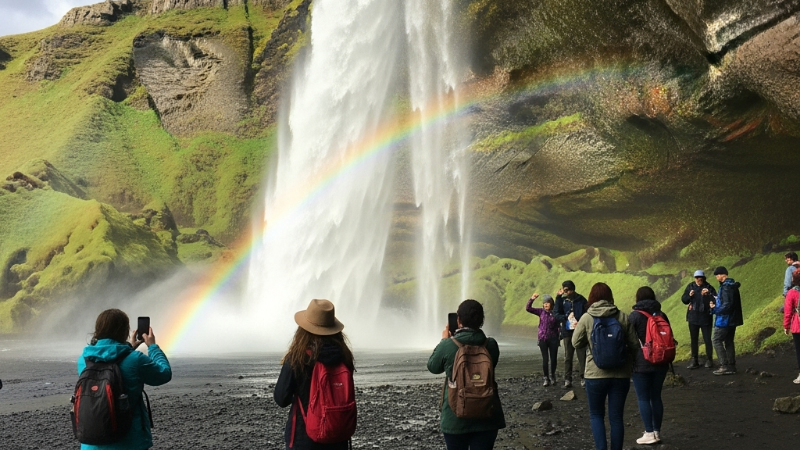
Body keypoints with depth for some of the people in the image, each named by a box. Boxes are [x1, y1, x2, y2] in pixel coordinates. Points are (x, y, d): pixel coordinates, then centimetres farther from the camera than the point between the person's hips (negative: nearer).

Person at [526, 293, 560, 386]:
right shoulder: (541, 311, 2)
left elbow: (559, 326, 2)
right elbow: (528, 308, -4)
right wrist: (532, 299, -17)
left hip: (553, 339, 0)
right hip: (543, 338, 0)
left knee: (554, 358, 6)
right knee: (545, 359, 0)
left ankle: (552, 376, 26)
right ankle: (546, 378, 9)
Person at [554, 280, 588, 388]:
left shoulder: (581, 300, -2)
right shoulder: (562, 300, 4)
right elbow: (556, 314, -1)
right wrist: (566, 317, -16)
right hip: (567, 332, 2)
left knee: (582, 356, -1)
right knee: (567, 357, 6)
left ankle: (583, 378, 7)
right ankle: (567, 380, 11)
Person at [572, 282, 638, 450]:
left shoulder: (586, 318, -7)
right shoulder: (622, 317, -2)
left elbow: (576, 343, 2)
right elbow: (634, 345, 0)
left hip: (596, 374, -2)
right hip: (621, 374, 2)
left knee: (596, 414, 12)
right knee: (616, 416, 9)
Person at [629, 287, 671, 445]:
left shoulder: (634, 315, -9)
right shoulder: (661, 315, 7)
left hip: (641, 364, -5)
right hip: (661, 363, 5)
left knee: (643, 398, 0)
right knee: (656, 396, 12)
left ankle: (649, 433, -1)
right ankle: (657, 431, 16)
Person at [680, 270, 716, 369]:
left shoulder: (709, 288, -10)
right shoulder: (690, 286, 1)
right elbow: (684, 300, 6)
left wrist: (707, 294, -35)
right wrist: (689, 295, -14)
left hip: (705, 319, -4)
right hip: (693, 318, 4)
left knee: (707, 339, 0)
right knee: (694, 339, 11)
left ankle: (709, 360, 12)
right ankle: (694, 361, 18)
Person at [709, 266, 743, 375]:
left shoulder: (726, 287, -20)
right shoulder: (733, 286, 12)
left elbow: (727, 305, -25)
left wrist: (714, 309, -12)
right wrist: (717, 301, 10)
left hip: (724, 319, -10)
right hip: (732, 320, 10)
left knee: (717, 340, -4)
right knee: (729, 342, 14)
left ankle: (724, 366, -8)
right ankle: (731, 366, 16)